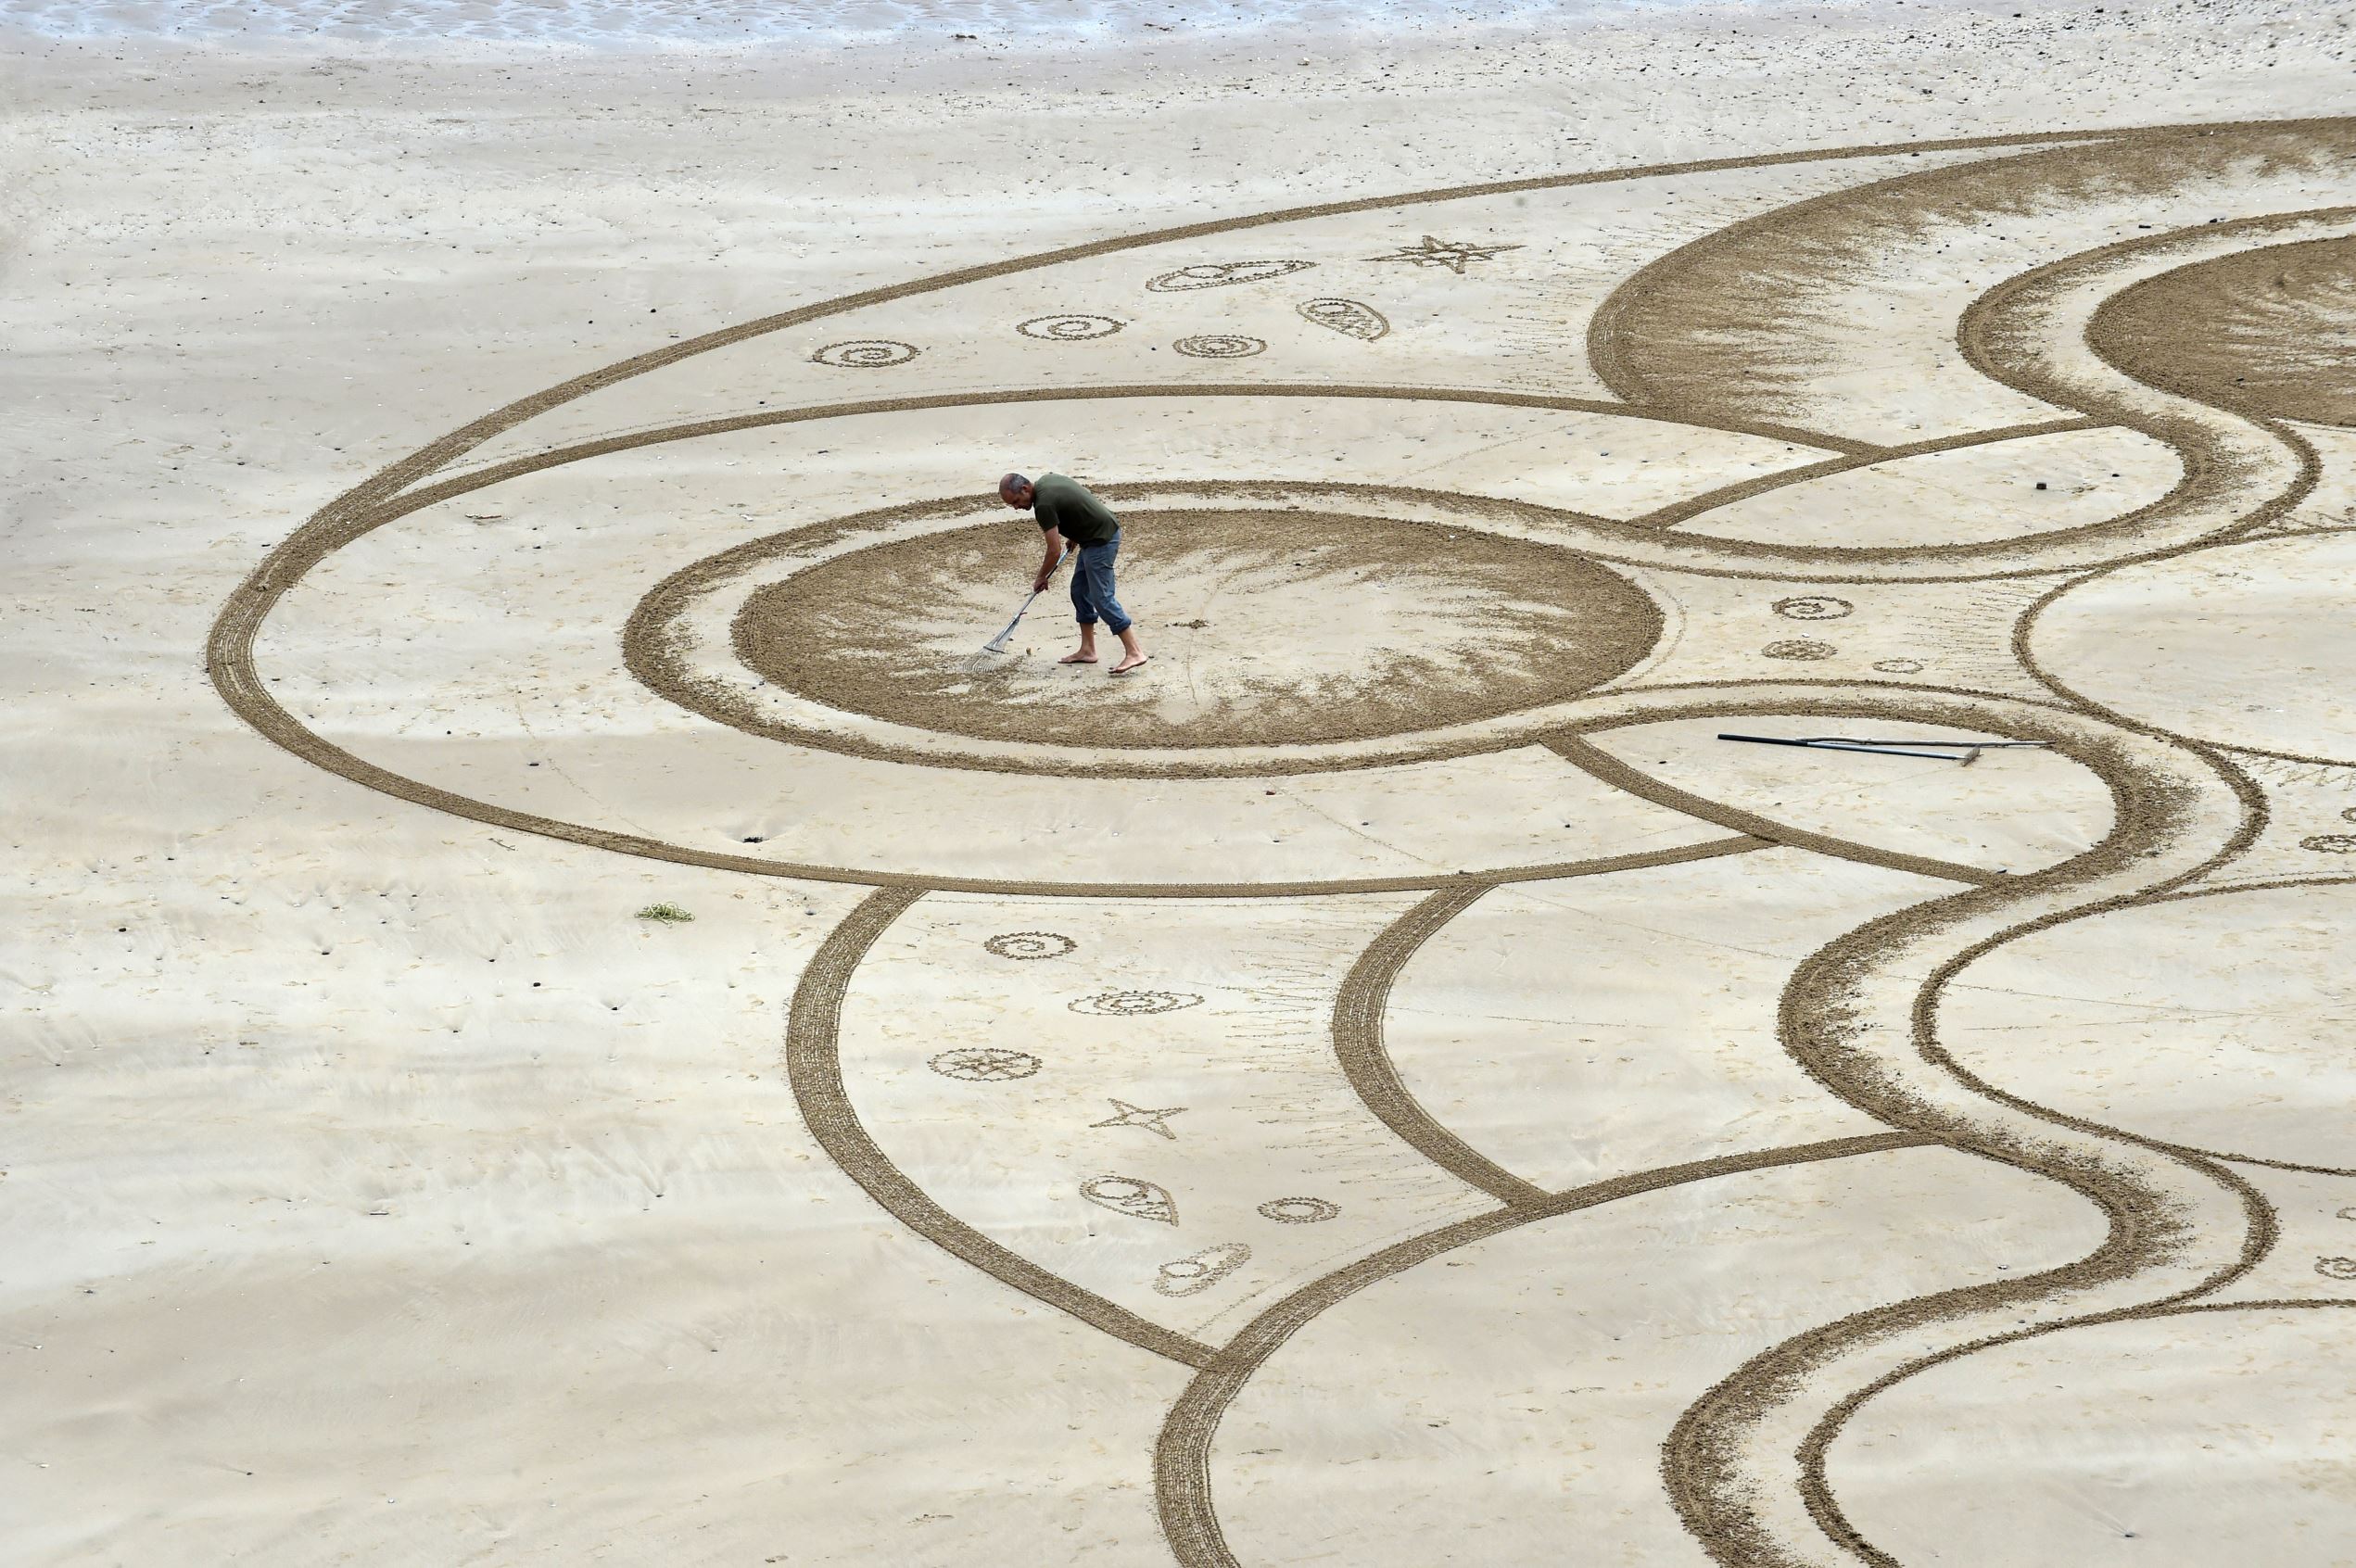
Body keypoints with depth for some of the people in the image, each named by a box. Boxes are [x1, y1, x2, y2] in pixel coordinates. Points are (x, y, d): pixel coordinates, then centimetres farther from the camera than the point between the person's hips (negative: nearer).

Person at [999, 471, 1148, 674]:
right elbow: (1083, 490, 22)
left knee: (1102, 598, -11)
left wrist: (1041, 578, 0)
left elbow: (1055, 551, -17)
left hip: (1101, 540, -10)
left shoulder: (1044, 505, -22)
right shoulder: (1046, 480, 7)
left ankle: (1134, 653, -13)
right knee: (1080, 591, 13)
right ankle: (1087, 650, 18)